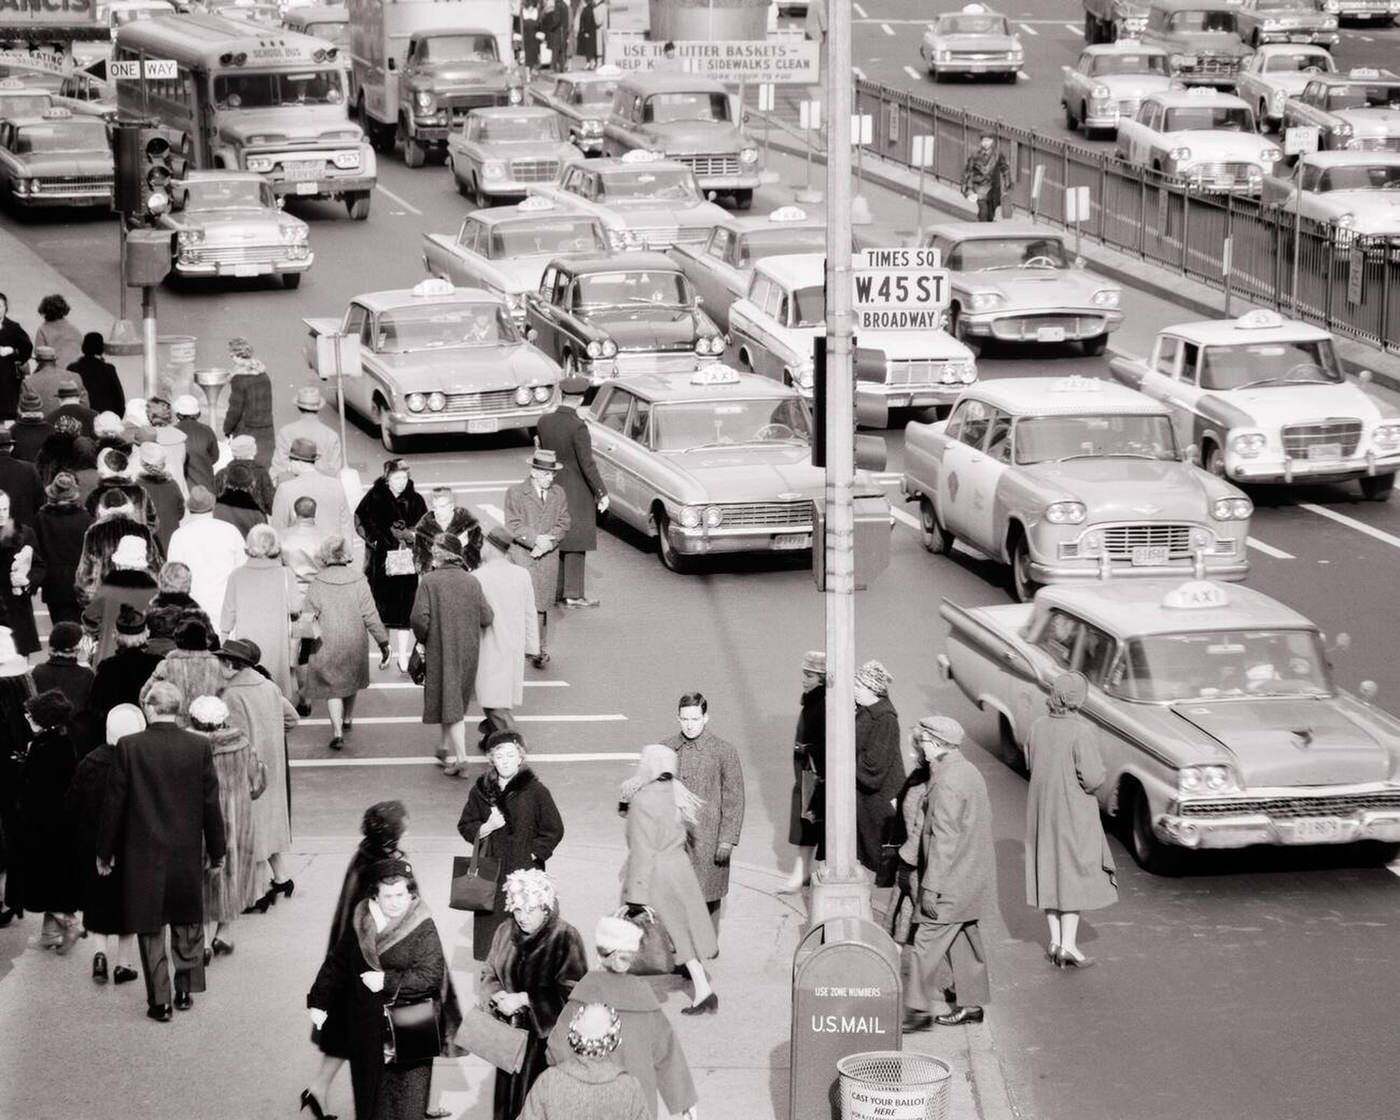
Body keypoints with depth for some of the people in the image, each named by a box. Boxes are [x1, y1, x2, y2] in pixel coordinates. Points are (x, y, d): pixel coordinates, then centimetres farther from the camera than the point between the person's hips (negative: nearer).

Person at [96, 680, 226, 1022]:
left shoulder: (129, 747, -12)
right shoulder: (199, 746, -7)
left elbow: (115, 802, -7)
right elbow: (211, 802, -2)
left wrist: (105, 851, 4)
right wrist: (216, 850, 10)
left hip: (143, 853, -2)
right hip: (187, 852, 2)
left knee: (150, 929, 7)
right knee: (187, 922, 19)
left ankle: (159, 1000, 8)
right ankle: (186, 989, 22)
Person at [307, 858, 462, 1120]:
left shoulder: (423, 929, -11)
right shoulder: (360, 923, 2)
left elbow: (431, 976, -18)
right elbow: (336, 963, 7)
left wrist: (388, 981, -20)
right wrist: (320, 1002, 1)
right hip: (364, 1027, 4)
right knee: (369, 1090, 12)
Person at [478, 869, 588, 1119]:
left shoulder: (566, 938, -12)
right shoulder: (505, 933, 4)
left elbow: (570, 992, -15)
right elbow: (489, 975, 13)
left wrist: (522, 1000, -18)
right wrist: (498, 995, -10)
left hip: (547, 1037, -5)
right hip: (511, 1037, 5)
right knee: (508, 1095, 8)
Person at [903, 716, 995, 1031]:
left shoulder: (947, 783, -21)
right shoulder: (968, 772, 11)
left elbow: (944, 839, -22)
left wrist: (931, 886, -20)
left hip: (953, 884, -10)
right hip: (972, 877, 10)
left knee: (928, 942, -6)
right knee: (963, 941, 16)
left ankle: (917, 1009, -4)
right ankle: (970, 1003, 21)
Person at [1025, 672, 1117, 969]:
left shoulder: (1038, 727, -2)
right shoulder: (1079, 731, -21)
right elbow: (1092, 778, -21)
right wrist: (1102, 774, 0)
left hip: (1042, 809, 6)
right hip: (1074, 811, -6)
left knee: (1049, 872, 15)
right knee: (1075, 875, 4)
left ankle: (1056, 940, 19)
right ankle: (1068, 946, 2)